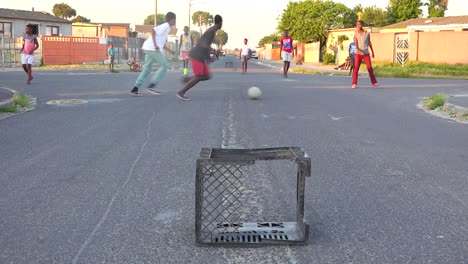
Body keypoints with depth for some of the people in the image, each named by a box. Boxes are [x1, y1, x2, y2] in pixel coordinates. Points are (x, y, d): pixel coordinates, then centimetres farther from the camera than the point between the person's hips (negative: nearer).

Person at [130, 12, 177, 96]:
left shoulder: (166, 27, 25)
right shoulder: (165, 26, -5)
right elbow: (153, 31, -18)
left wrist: (170, 50, 25)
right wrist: (155, 45, -23)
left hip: (148, 48, 9)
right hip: (153, 49, -9)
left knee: (147, 68, 11)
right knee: (164, 65, -2)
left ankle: (135, 88, 6)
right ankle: (152, 85, -10)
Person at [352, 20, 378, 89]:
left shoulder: (367, 33, 5)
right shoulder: (356, 33, 2)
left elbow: (369, 42, 13)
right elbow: (355, 42, -10)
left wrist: (372, 52, 15)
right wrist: (357, 49, -29)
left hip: (366, 53, 1)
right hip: (358, 53, 0)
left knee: (370, 67, -4)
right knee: (356, 68, -4)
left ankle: (374, 82, 2)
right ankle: (354, 84, 0)